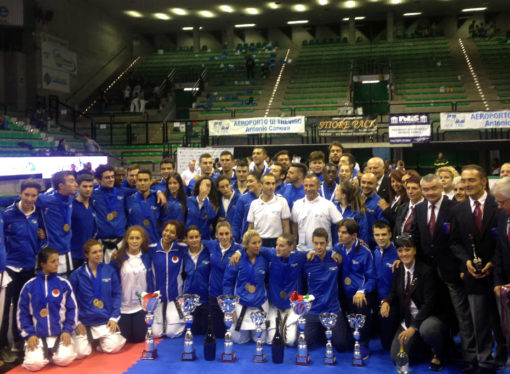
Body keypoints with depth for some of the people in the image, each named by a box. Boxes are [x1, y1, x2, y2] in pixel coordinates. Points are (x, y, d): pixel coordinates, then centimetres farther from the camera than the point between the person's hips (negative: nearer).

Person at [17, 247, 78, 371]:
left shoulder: (64, 284, 0)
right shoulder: (29, 286, -2)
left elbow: (72, 308, 4)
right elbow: (22, 313, 2)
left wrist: (67, 330, -6)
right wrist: (29, 334, -7)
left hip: (60, 334, 0)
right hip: (37, 336, 0)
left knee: (64, 359, -22)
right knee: (35, 363, -21)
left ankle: (53, 353, 13)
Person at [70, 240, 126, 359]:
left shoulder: (110, 271, -2)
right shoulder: (77, 275, -5)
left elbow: (116, 294, 2)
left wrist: (114, 317, -4)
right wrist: (77, 322, -3)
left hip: (106, 320, 1)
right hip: (84, 321, 0)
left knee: (113, 347, -18)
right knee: (80, 352, -14)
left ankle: (102, 340, 18)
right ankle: (88, 339, 21)